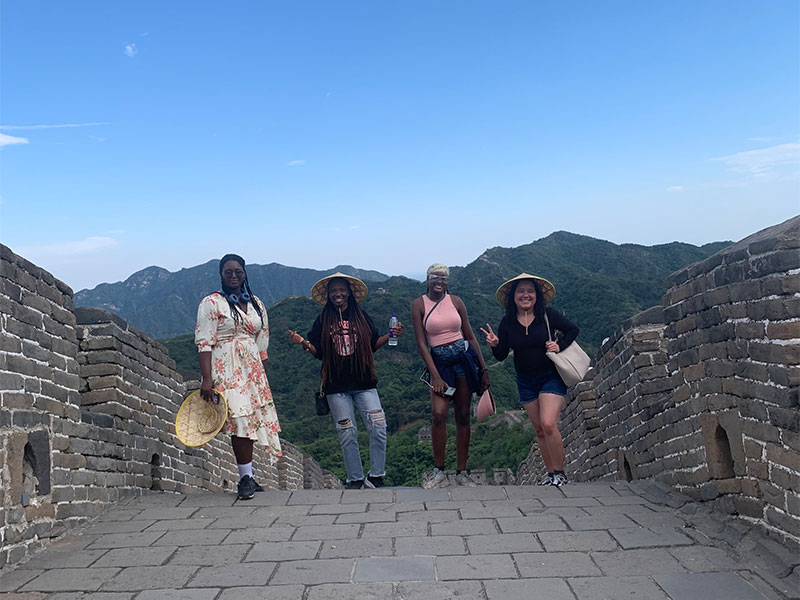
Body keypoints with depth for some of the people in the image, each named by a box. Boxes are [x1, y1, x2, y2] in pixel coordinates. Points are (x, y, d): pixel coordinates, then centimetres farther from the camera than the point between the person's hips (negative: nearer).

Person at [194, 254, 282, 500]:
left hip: (253, 369, 5)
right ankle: (246, 477, -11)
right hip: (226, 369, -5)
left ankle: (246, 478, 11)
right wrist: (207, 379, -17)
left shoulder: (257, 305, 16)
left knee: (249, 421, 4)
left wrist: (264, 378, 15)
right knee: (241, 419, -16)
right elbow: (204, 343, -8)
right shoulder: (211, 303, 0)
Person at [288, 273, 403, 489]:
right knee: (347, 434, 3)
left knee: (378, 427, -7)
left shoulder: (361, 315, 9)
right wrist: (303, 342, -12)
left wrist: (390, 335, -2)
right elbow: (317, 351, 6)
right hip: (336, 386, 0)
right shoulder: (323, 321, 8)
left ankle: (375, 477, 7)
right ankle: (355, 480, 15)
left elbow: (373, 344, 13)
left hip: (363, 382, 1)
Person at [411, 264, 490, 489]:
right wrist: (435, 376, -9)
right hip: (439, 361, -2)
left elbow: (470, 336, 11)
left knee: (463, 416, 5)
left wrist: (483, 368, 8)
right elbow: (421, 343, -4)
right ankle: (439, 472, -1)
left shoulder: (455, 301, 5)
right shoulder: (419, 304, -1)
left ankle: (461, 472, 14)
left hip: (464, 357, 2)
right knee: (438, 414, -16)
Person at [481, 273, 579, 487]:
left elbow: (572, 330, 4)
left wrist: (559, 345, -12)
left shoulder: (547, 315, -9)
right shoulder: (507, 323, -2)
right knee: (539, 429, 8)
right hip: (526, 382, 4)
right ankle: (551, 473, 20)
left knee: (548, 424, -17)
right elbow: (501, 356, 1)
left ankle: (560, 472, -1)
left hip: (551, 377, -4)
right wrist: (495, 345, -20)